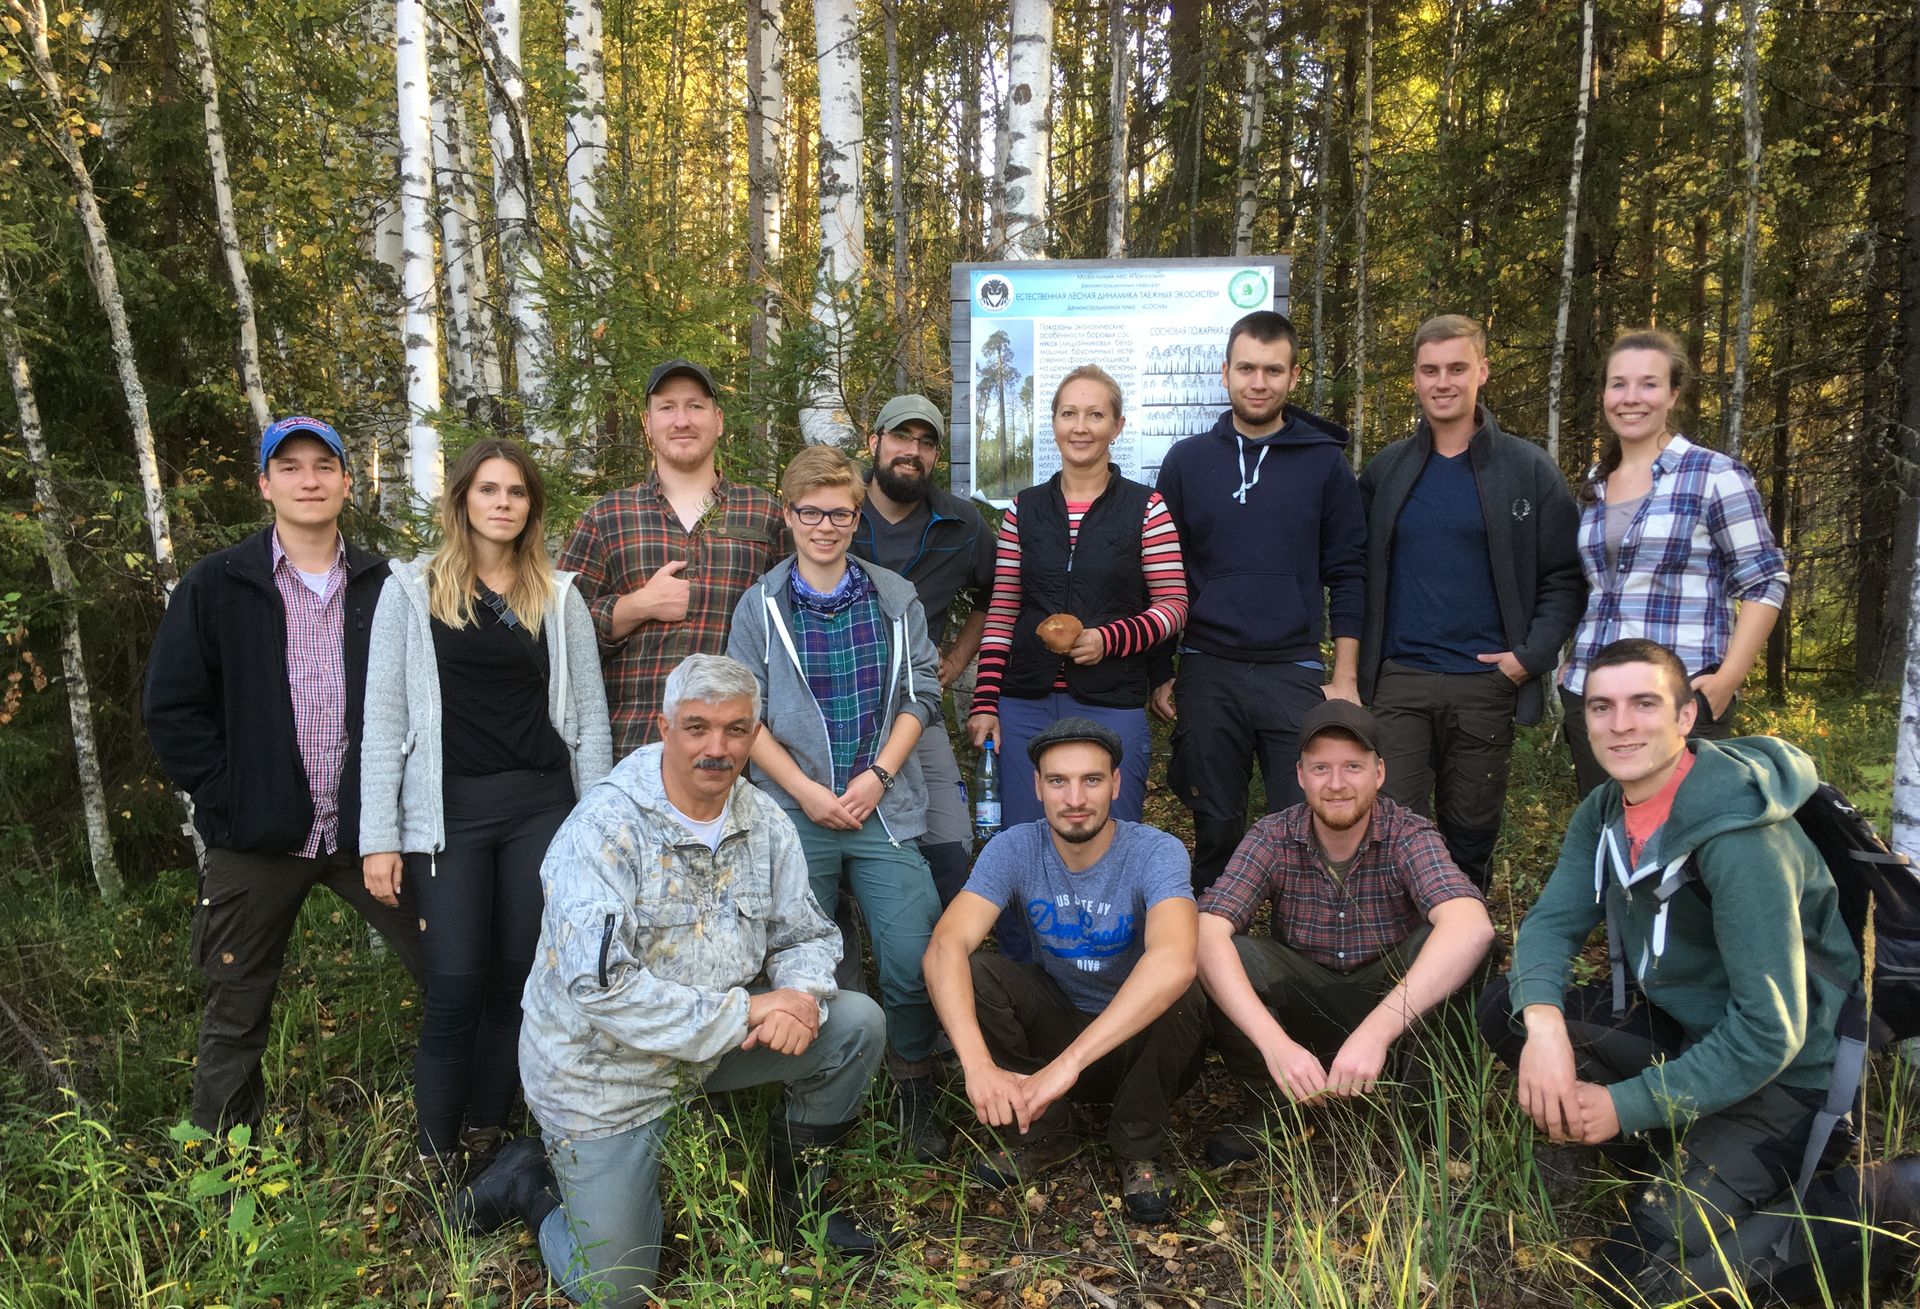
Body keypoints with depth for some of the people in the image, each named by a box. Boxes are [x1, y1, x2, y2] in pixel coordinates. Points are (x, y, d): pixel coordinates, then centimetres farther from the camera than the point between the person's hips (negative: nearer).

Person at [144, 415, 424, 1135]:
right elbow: (172, 709, 0)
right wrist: (228, 798, -8)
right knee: (235, 1020, 12)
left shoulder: (384, 586, 4)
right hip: (258, 839, 0)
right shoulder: (214, 587, 1)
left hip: (367, 827, 1)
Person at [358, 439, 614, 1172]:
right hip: (448, 811, -2)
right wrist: (379, 837, -5)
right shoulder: (412, 590, 2)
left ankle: (487, 1140, 22)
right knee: (456, 987, -2)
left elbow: (590, 717, 8)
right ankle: (435, 1157, 14)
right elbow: (384, 720, -1)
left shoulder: (559, 597, 7)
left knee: (520, 981, 6)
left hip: (542, 807, 2)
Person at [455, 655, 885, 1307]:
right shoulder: (604, 829, -25)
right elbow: (599, 988, -32)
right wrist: (745, 1013, -30)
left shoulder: (765, 823, -5)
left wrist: (802, 995, -22)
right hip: (602, 1066, -5)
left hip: (716, 1042, 6)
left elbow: (807, 934, 3)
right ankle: (528, 1181, 27)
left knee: (856, 1022, -7)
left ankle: (793, 1193, 15)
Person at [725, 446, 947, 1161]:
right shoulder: (760, 606, 2)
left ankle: (914, 1088, 17)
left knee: (914, 955, -6)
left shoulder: (897, 599, 6)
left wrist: (877, 776, -8)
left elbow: (920, 694, 4)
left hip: (885, 807, 1)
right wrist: (807, 792, -11)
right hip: (795, 812, 0)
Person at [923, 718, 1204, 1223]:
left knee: (1181, 1000, -34)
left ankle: (1139, 1148, -6)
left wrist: (1069, 1062, -50)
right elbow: (945, 947, -28)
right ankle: (1044, 1132, -1)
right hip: (1057, 1025, 3)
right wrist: (978, 1064, -45)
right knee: (972, 972, -22)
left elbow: (1174, 961, -43)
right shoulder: (1014, 850, -15)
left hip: (1139, 1044, -2)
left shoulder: (1156, 852, -24)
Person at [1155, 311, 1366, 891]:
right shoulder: (1186, 461, 5)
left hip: (1295, 675, 0)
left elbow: (1347, 576, 4)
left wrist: (1346, 679, -1)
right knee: (1216, 828, 9)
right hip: (1207, 673, 1)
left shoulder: (1325, 463, 4)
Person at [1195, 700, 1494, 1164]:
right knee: (1229, 957, -29)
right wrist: (1274, 1042, -44)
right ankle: (1266, 1104, -1)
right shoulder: (1273, 838, -15)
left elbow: (1472, 928, -39)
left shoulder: (1409, 836, -19)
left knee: (1447, 944, -30)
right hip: (1301, 1000, 1)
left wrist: (1376, 1031, -49)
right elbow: (1207, 934, -29)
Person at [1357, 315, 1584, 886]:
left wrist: (1533, 655, -10)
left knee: (1471, 838, 11)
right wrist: (1359, 663, 1)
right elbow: (1360, 571, 11)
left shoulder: (1528, 470, 2)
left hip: (1487, 684, 0)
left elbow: (1564, 576, 2)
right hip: (1399, 682, 1)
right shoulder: (1386, 469, 7)